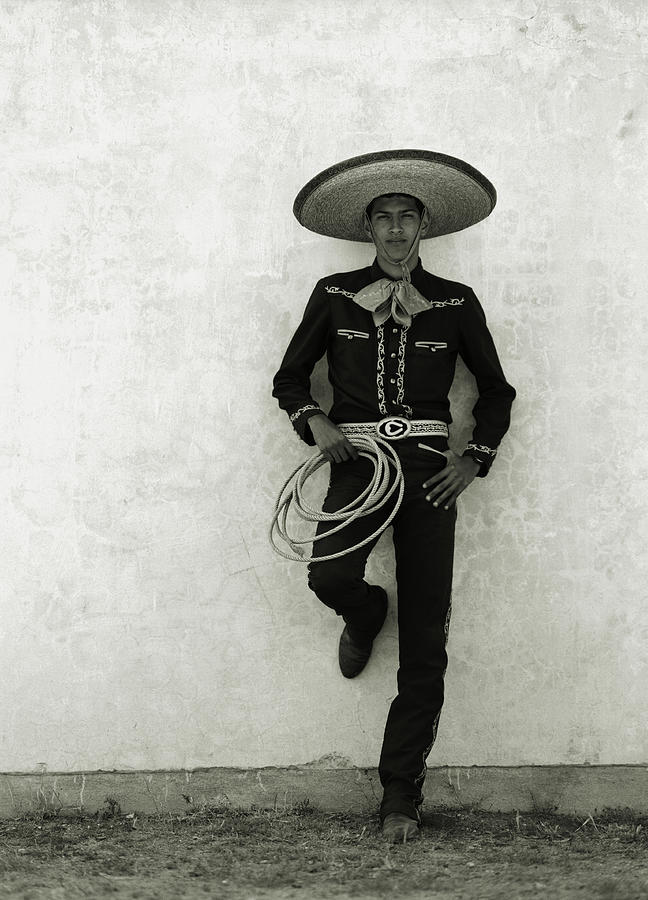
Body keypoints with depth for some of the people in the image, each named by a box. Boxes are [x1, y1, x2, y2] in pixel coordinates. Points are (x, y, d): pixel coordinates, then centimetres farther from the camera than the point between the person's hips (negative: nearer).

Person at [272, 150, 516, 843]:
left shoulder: (456, 305, 8)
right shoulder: (334, 296, 8)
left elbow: (495, 390, 17)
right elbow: (290, 377, 14)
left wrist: (476, 456, 2)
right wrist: (313, 418, -6)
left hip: (429, 467, 1)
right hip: (356, 458, 0)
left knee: (425, 641, -3)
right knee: (329, 577, -30)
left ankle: (401, 794, 9)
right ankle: (364, 616, 11)